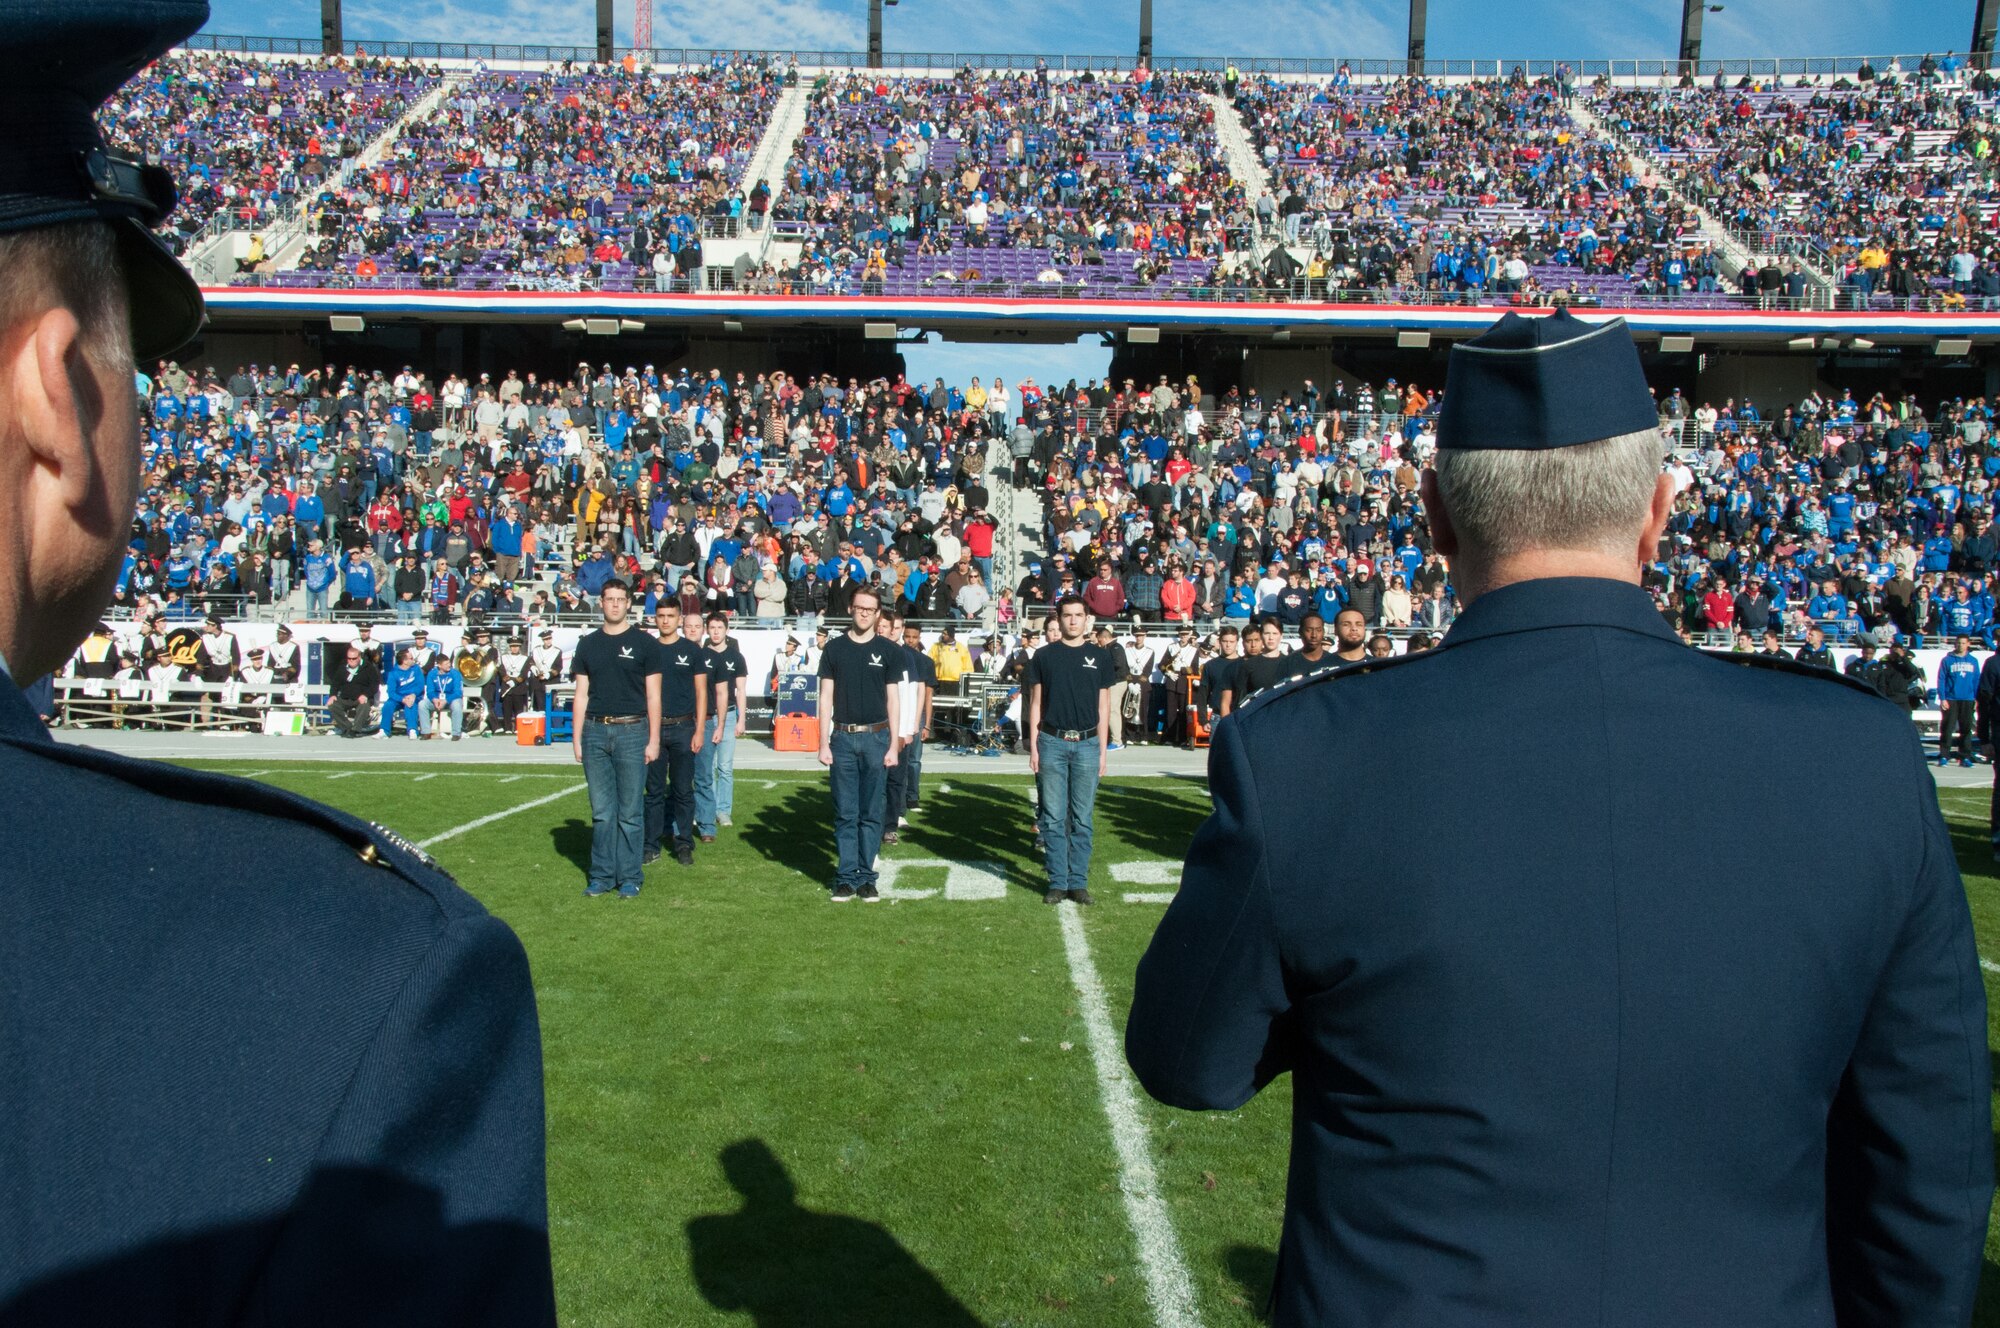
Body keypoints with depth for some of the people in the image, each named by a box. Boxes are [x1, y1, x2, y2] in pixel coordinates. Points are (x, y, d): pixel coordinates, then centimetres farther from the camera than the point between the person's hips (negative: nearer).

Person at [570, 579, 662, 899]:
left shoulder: (643, 643, 2)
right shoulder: (588, 645, 11)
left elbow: (653, 695, 1)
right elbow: (581, 695, 12)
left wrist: (653, 740, -4)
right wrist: (576, 738, 5)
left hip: (632, 731, -3)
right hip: (595, 732, 3)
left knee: (630, 812, 1)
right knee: (601, 811, 7)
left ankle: (629, 877, 9)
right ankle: (602, 875, 15)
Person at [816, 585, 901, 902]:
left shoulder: (888, 651, 5)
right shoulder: (834, 648, 5)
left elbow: (891, 699, 5)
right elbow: (826, 697, 5)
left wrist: (893, 745, -1)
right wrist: (824, 743, -1)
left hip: (876, 737, 0)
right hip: (842, 737, 0)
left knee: (872, 813, 3)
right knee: (845, 813, 3)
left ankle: (867, 877, 10)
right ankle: (847, 878, 9)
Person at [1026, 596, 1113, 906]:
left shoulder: (1100, 656, 8)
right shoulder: (1044, 656, 7)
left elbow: (1103, 707, 9)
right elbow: (1036, 703, 8)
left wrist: (1103, 750, 3)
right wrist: (1033, 747, 1)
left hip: (1087, 744, 0)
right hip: (1052, 742, 0)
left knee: (1082, 818, 4)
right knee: (1053, 817, 2)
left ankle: (1079, 881, 11)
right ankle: (1058, 881, 8)